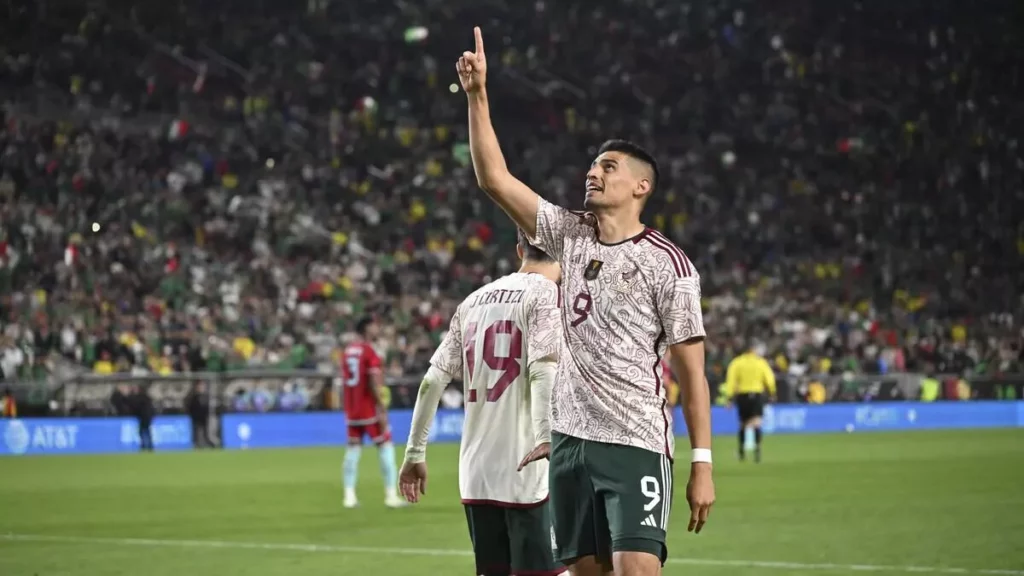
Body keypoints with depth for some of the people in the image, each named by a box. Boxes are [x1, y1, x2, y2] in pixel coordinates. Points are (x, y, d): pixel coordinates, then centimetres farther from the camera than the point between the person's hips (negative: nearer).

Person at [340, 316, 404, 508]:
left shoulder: (347, 351, 10)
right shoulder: (370, 351, -13)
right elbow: (375, 382, -20)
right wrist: (382, 408, -19)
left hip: (351, 409, 7)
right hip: (370, 407, -7)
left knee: (353, 449, 8)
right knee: (385, 446, 0)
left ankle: (349, 496, 3)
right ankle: (391, 494, -4)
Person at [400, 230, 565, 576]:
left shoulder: (474, 301, 15)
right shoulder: (548, 294, -3)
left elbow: (434, 379, 12)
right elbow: (542, 367, -19)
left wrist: (415, 451, 17)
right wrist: (546, 435, -31)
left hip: (476, 473, 6)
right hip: (528, 472, -6)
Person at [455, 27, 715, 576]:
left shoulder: (667, 264, -6)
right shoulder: (571, 235, 9)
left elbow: (691, 370, -5)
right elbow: (495, 179, 9)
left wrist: (702, 464, -8)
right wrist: (477, 96, 1)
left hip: (636, 445, -6)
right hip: (571, 438, 6)